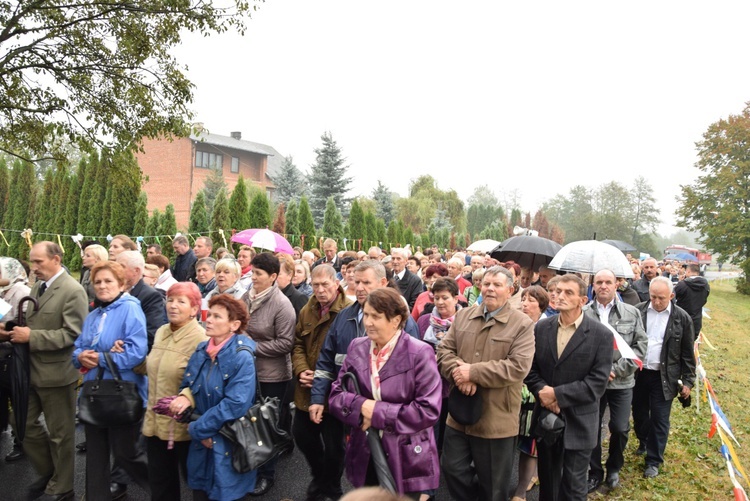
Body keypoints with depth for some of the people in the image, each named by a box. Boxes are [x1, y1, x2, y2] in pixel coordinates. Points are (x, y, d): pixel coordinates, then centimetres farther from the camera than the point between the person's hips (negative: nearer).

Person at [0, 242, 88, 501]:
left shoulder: (73, 291, -17)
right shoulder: (37, 286, 10)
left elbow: (72, 334, -22)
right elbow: (31, 323, 15)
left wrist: (31, 337, -23)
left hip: (55, 372, -8)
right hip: (31, 369, 8)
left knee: (60, 434, 8)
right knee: (26, 424, 17)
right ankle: (48, 472, 39)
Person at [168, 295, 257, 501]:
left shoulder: (242, 357, -20)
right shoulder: (201, 351, 2)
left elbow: (236, 404, -25)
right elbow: (187, 386, 12)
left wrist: (197, 429, -17)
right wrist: (185, 397, -12)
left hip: (228, 445, -6)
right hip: (201, 441, 6)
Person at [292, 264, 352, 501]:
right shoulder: (306, 311, 6)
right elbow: (298, 344, 10)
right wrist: (301, 370, -7)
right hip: (307, 390, 6)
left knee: (333, 444, 9)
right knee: (302, 434, 18)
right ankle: (319, 476, 45)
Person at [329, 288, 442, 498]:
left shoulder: (419, 353, -15)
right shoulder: (357, 348, 1)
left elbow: (429, 410, -20)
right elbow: (336, 395, 2)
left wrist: (377, 411, -19)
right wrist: (361, 405, -19)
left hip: (406, 461, -4)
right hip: (364, 457, 5)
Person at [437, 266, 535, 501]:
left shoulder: (522, 324, -9)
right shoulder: (463, 316, 5)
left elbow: (518, 367, -20)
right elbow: (444, 351, 0)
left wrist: (473, 372, -21)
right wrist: (459, 375, -19)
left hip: (496, 419, -4)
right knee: (453, 469, 15)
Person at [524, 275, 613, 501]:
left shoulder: (601, 335, -11)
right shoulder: (541, 327, 1)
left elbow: (597, 382, -16)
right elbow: (530, 368, 2)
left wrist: (557, 394, -18)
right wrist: (542, 391, -16)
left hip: (578, 423, -3)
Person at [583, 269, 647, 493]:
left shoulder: (632, 313, 0)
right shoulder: (583, 313, -6)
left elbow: (640, 344, -2)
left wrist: (618, 369, -10)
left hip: (622, 381, 1)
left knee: (620, 428, 8)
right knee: (592, 428, 8)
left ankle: (614, 468, 34)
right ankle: (595, 471, 27)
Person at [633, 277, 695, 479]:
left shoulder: (682, 318, -6)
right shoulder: (638, 311, -4)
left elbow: (687, 353, 0)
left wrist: (688, 381, 0)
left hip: (664, 377, -2)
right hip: (638, 373, 2)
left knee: (659, 420, 5)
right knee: (639, 414, 17)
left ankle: (653, 460, 20)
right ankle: (644, 442, 43)